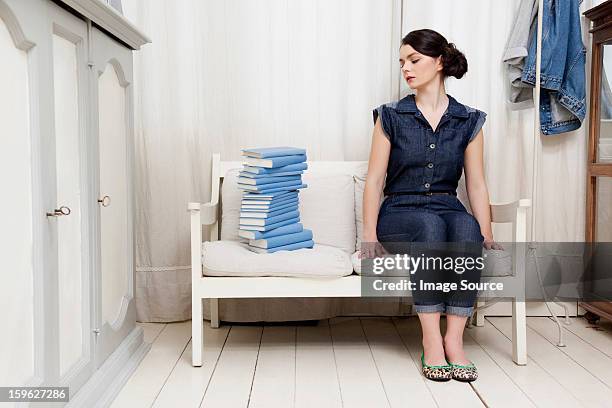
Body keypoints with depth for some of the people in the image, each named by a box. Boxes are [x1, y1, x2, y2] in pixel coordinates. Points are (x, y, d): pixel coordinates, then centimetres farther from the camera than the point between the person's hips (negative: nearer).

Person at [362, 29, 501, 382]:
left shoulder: (469, 121, 7)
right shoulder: (391, 117, 3)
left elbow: (476, 184, 3)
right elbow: (375, 179, -2)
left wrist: (487, 236, -8)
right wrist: (370, 236, -13)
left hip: (447, 210, 2)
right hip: (400, 213, -1)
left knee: (467, 229, -33)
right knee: (430, 225, -35)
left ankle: (454, 339, -26)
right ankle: (431, 340, -29)